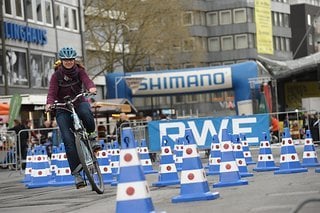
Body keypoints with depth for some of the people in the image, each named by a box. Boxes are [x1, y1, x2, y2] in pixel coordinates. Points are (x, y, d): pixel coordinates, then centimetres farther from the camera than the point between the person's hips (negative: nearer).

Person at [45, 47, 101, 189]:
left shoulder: (79, 71, -2)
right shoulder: (56, 75, -5)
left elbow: (87, 81, -20)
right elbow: (52, 92, -15)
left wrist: (91, 88, -44)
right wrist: (49, 103, -37)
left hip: (79, 102, 0)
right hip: (63, 109, 0)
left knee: (85, 112, -39)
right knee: (68, 140, -14)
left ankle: (91, 136, -9)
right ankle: (76, 173, -12)